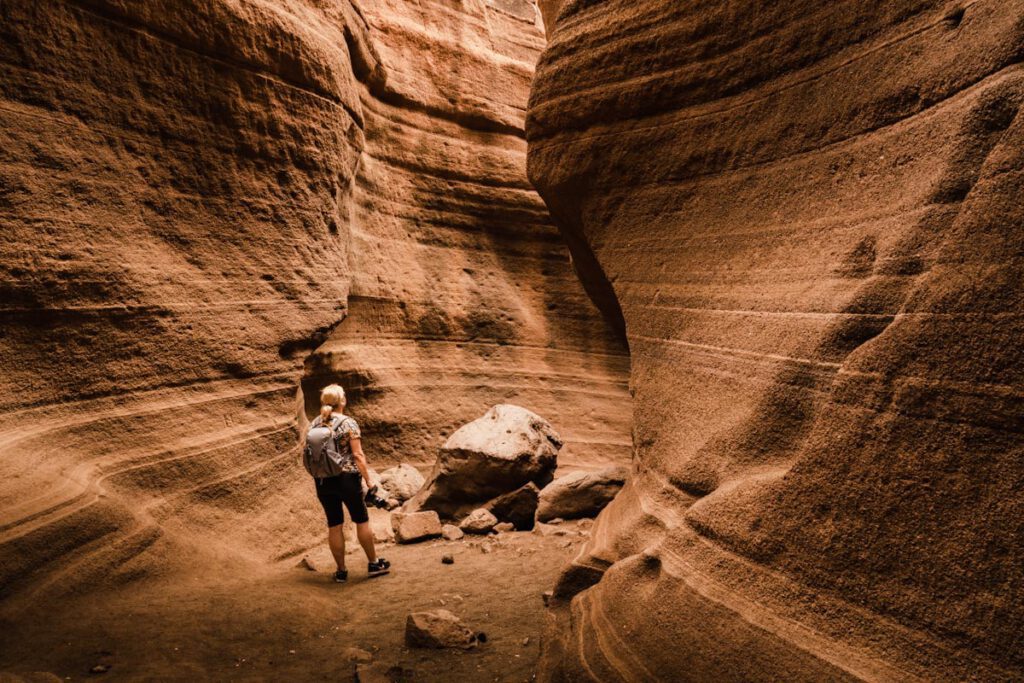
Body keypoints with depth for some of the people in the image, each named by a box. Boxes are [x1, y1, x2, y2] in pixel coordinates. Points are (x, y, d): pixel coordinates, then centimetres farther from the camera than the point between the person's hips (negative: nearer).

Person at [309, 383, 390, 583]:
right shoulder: (348, 423, -11)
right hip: (347, 479, -4)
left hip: (322, 481, 4)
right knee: (362, 521, 11)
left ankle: (341, 571, 19)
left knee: (334, 526, 12)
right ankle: (373, 563, 23)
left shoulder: (314, 424, 4)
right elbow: (358, 455, -13)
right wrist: (368, 481, -8)